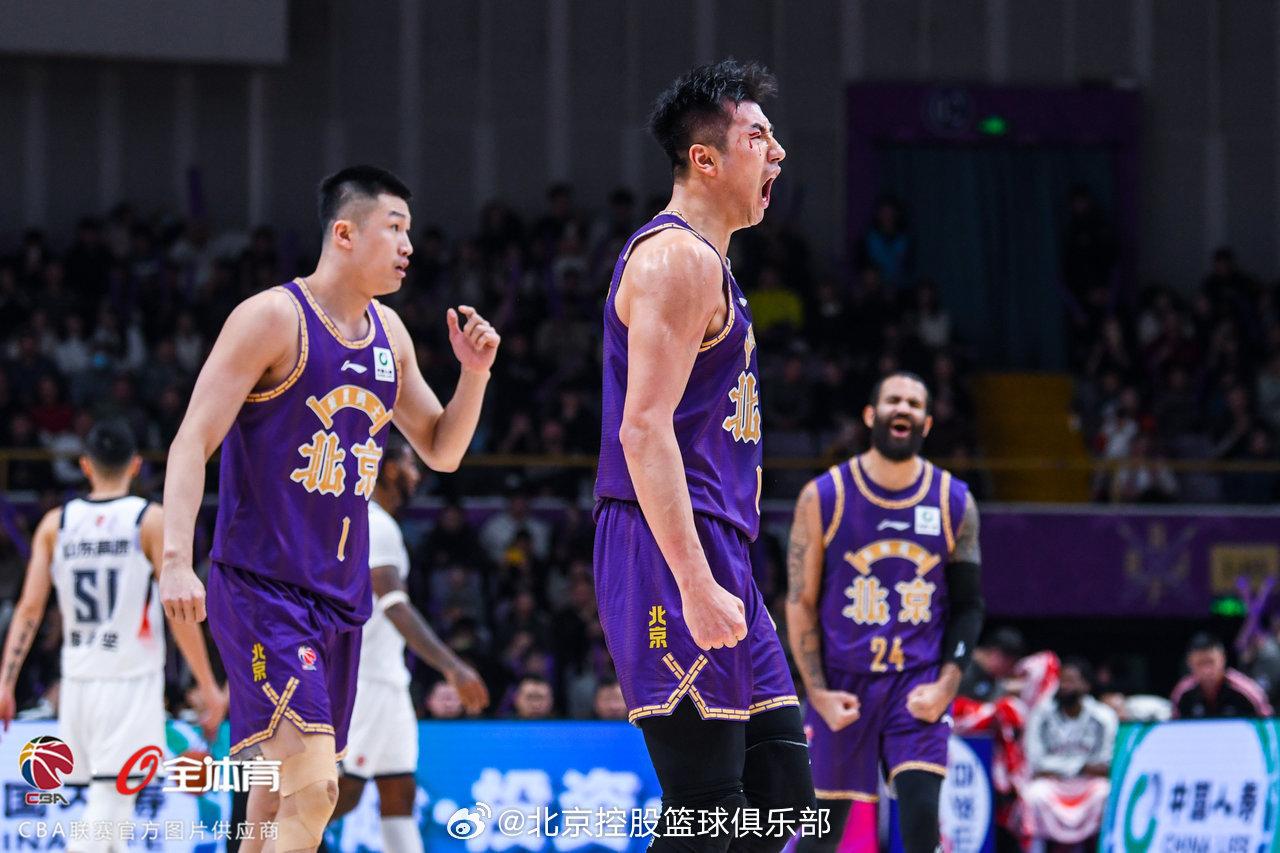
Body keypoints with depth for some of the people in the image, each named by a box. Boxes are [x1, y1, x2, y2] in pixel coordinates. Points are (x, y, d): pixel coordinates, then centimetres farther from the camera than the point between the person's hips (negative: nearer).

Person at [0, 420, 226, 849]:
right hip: (132, 681, -4)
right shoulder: (152, 520, -4)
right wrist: (208, 687, -3)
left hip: (78, 680, 4)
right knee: (109, 802, -10)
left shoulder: (55, 524, 6)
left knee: (108, 801, 18)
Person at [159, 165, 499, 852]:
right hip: (260, 585, -8)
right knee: (313, 788, -21)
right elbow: (192, 442, -15)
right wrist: (176, 558, -27)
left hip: (340, 591, 8)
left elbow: (442, 451, 22)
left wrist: (474, 371, 3)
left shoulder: (387, 333, 12)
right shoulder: (274, 318, -11)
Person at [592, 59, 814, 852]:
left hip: (715, 561, 10)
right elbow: (644, 430, -20)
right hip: (675, 557, -10)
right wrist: (696, 585, -26)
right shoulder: (678, 258, -11)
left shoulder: (706, 264, 22)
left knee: (782, 789, 9)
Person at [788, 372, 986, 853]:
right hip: (842, 685, 0)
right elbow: (801, 602, -1)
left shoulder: (955, 503, 1)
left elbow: (968, 605, 6)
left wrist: (946, 684, -7)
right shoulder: (823, 497, -3)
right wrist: (818, 692, -8)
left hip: (918, 685, 0)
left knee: (921, 813, -15)